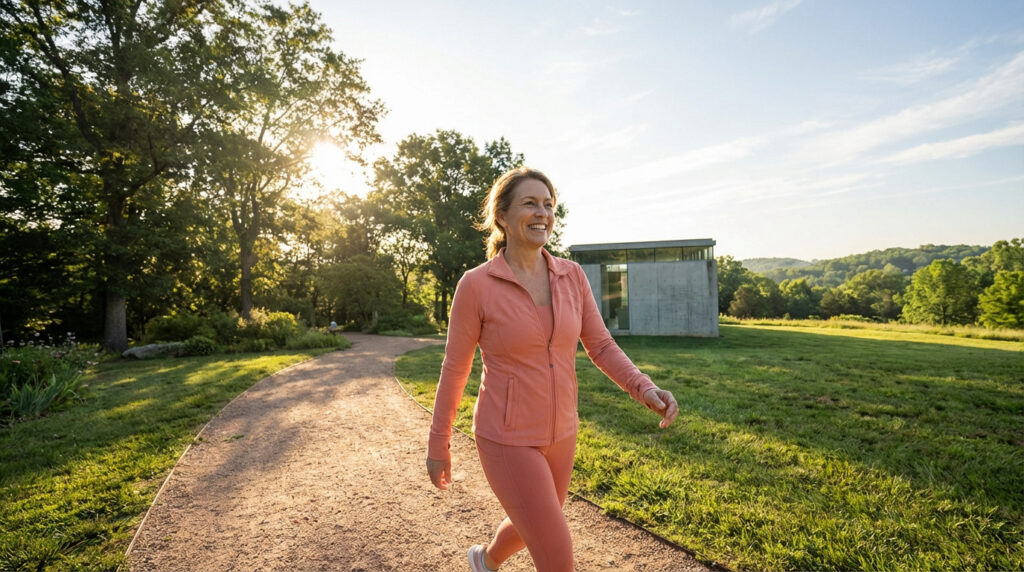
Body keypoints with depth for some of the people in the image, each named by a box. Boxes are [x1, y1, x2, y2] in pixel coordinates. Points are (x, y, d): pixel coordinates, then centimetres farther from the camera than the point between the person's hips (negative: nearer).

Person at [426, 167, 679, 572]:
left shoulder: (572, 276, -3)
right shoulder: (475, 285, -16)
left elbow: (601, 348, 0)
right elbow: (454, 370, -8)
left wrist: (646, 390, -18)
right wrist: (438, 446, 1)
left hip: (558, 433, 6)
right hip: (507, 439, -6)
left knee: (532, 530, 28)